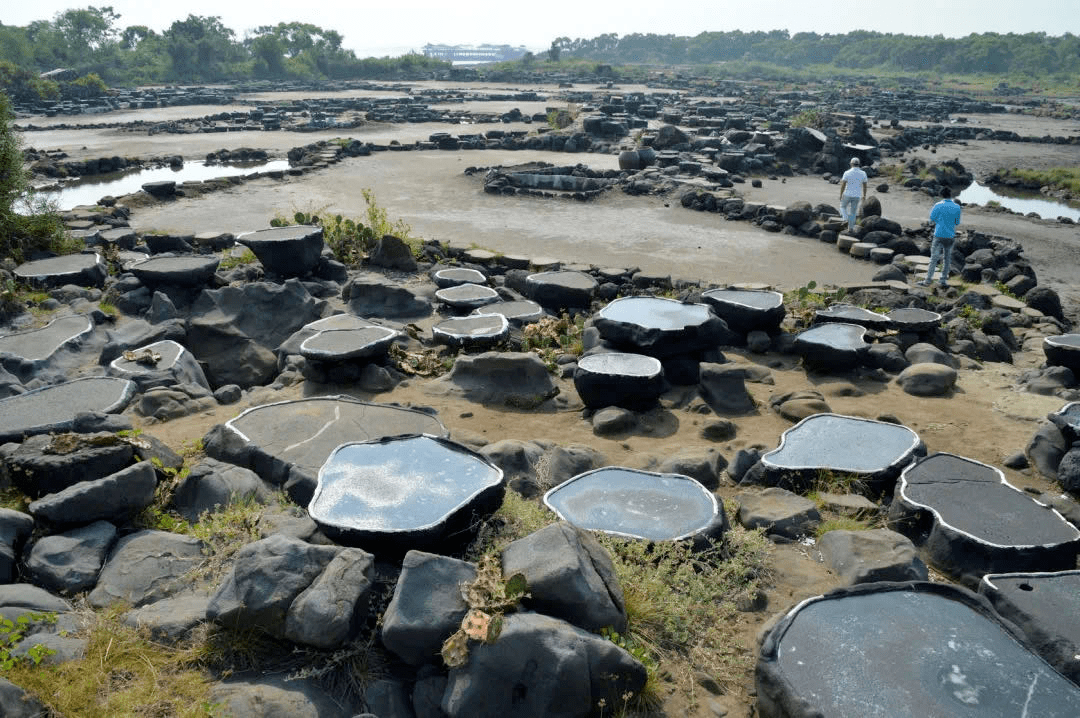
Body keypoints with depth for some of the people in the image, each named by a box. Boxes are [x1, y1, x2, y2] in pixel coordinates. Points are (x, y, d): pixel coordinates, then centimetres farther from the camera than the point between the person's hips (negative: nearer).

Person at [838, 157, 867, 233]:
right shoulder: (863, 174, -5)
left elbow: (843, 185, -12)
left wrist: (840, 195, -1)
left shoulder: (847, 173, -13)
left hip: (847, 195, -2)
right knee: (853, 212, 14)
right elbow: (864, 186, 1)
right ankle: (850, 228, 17)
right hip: (857, 196, 2)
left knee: (843, 206, 23)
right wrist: (864, 196, 13)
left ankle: (846, 220, 1)